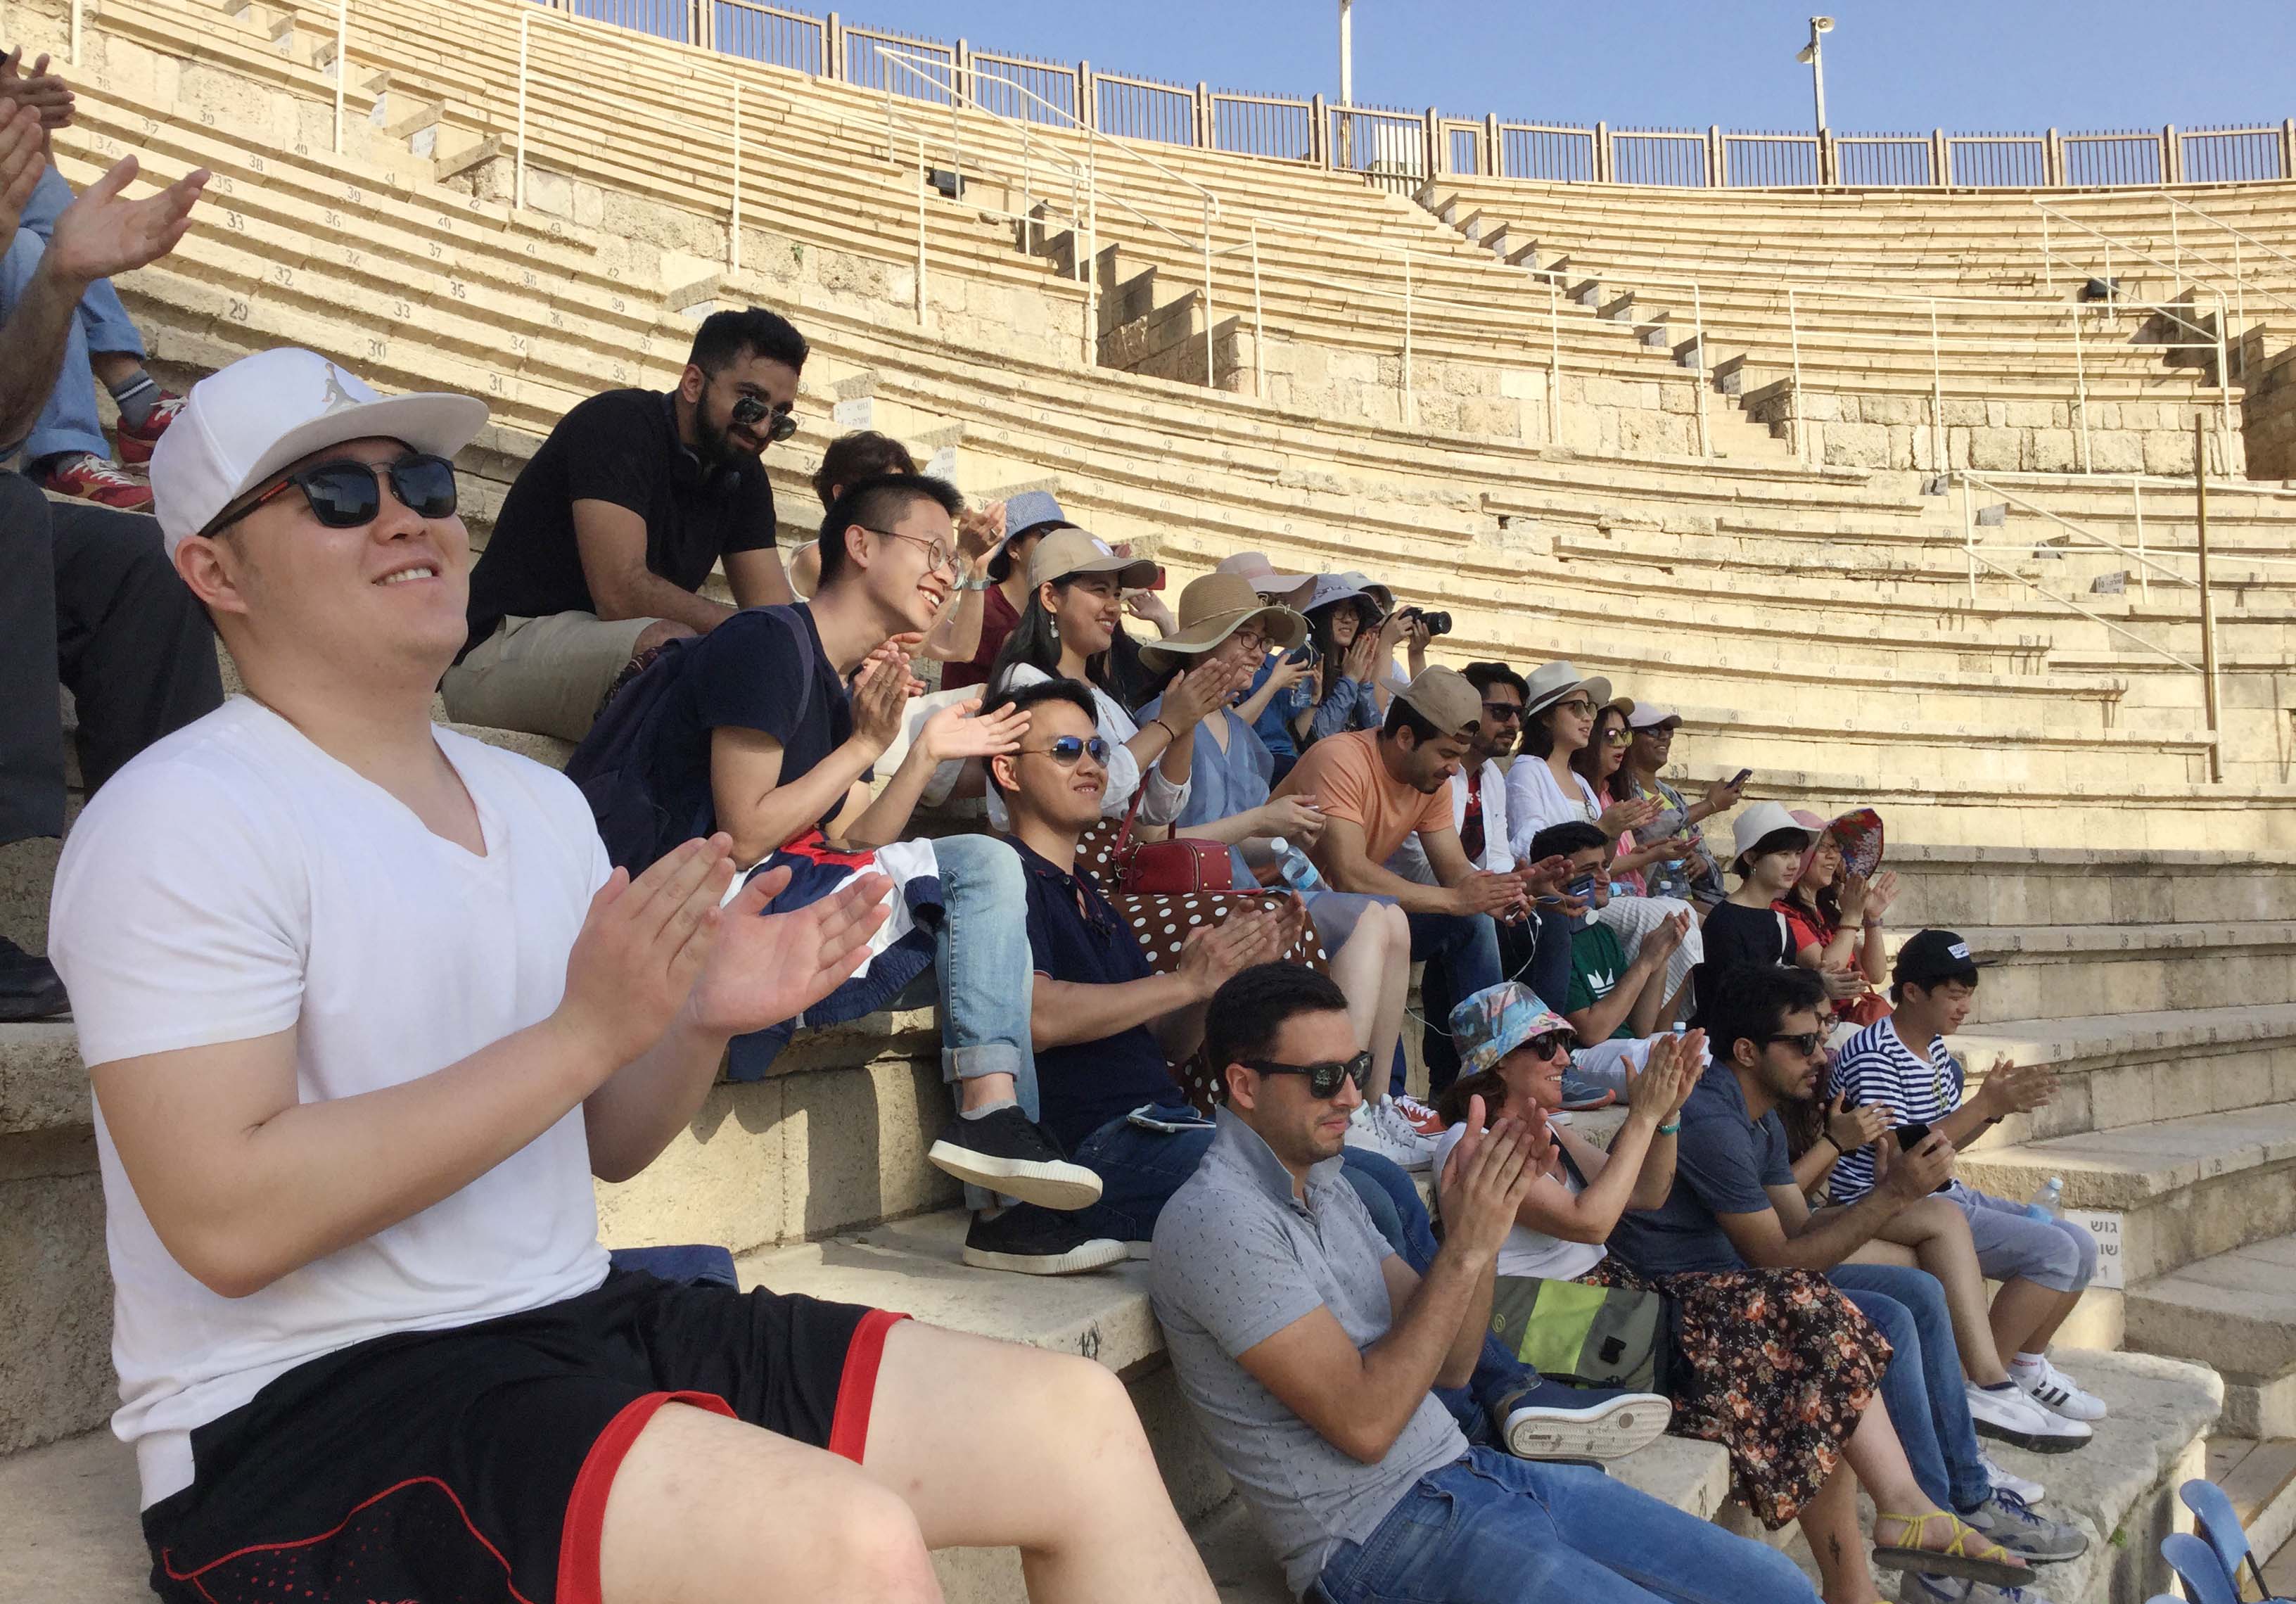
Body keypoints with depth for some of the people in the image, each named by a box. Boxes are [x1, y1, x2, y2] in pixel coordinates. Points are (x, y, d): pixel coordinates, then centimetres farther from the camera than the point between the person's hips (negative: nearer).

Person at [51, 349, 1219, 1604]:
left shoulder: (541, 803, 12)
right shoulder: (183, 820, -10)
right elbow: (227, 1221, -21)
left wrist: (703, 1020, -5)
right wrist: (585, 1029, -22)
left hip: (572, 1324, 7)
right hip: (301, 1408, -7)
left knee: (1082, 1423, -5)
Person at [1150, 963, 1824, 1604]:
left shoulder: (1325, 1186, 11)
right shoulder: (1218, 1220, -16)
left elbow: (1448, 1362, 9)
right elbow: (1363, 1425, -19)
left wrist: (1484, 1223, -6)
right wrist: (1465, 1250, -18)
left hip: (1462, 1465, 8)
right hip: (1378, 1533, -8)